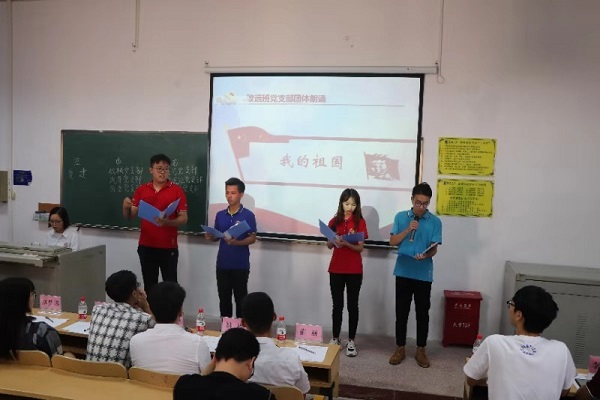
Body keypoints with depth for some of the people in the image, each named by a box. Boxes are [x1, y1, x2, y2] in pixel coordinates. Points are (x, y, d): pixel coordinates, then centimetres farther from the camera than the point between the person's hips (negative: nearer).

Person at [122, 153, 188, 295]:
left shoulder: (177, 190, -4)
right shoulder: (141, 190, 6)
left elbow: (184, 218, -7)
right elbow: (130, 216, 8)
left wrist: (167, 222, -25)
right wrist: (126, 207, -14)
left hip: (168, 247, -3)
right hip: (146, 246, 3)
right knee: (149, 286, 11)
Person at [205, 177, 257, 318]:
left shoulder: (248, 215, -7)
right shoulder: (220, 215, 8)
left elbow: (252, 238, -8)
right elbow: (216, 236, 15)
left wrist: (236, 242, -24)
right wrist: (210, 237, -8)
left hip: (240, 265, -4)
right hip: (222, 264, 4)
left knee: (240, 299, 6)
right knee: (224, 298, 13)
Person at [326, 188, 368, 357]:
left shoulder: (360, 222, -3)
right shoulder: (334, 221, 4)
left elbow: (360, 248, -8)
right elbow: (329, 245, 6)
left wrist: (346, 243, -25)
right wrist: (335, 241, -16)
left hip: (354, 270, -2)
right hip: (336, 269, 2)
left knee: (352, 305, 5)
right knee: (337, 305, 8)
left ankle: (351, 341, 13)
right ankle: (335, 338, 18)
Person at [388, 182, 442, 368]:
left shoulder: (435, 222, -2)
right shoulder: (401, 217, 2)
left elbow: (434, 248, -6)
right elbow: (392, 241, -1)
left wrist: (425, 255, -27)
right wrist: (408, 230, -15)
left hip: (424, 274, -1)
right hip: (403, 272, 1)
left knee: (423, 313, 8)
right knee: (401, 312, 8)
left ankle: (421, 350, 22)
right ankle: (400, 348, 21)